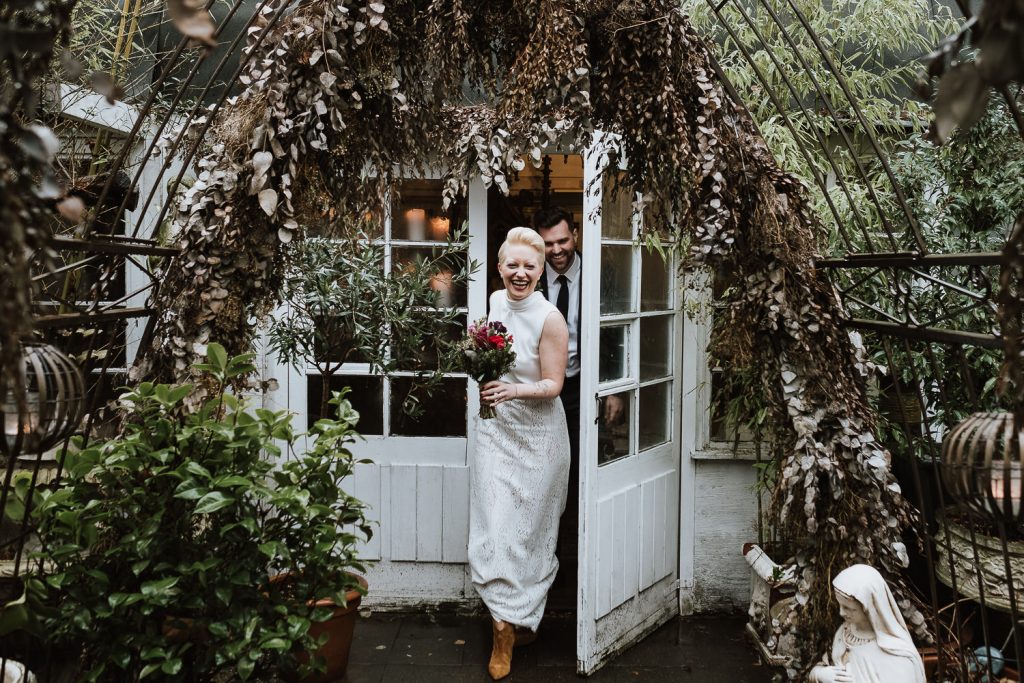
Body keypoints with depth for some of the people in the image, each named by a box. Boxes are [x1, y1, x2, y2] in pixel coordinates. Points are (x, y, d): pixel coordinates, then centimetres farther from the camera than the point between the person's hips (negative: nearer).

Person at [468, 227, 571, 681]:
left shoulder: (550, 319, -16)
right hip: (495, 429, 5)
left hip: (536, 436, -5)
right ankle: (508, 627, 12)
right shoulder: (495, 302, 2)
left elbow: (553, 385, -14)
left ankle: (510, 625, 24)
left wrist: (515, 391, -32)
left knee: (527, 529, 7)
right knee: (493, 526, 1)